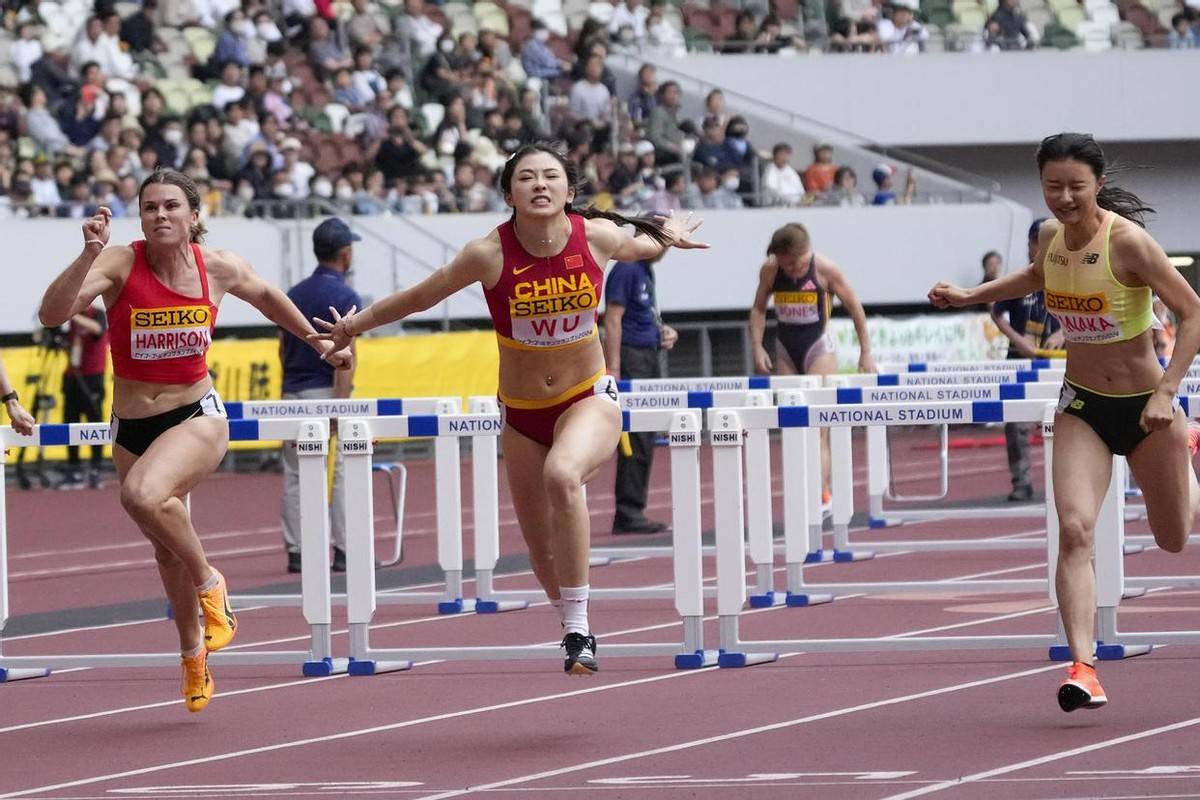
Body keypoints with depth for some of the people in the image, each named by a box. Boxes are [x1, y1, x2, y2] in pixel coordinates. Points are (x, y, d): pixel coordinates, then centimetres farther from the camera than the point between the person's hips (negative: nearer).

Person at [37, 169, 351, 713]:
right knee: (167, 550, 17)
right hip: (131, 428, 2)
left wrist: (320, 341, 22)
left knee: (143, 495, -34)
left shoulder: (218, 268, -8)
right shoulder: (120, 265, -14)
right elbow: (51, 314, -28)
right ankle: (193, 653, 43)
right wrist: (89, 255, -39)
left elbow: (265, 296, 15)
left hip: (197, 419, -2)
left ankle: (209, 583, -8)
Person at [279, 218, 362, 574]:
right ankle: (345, 551, -3)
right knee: (345, 470, -1)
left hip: (292, 394, 6)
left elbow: (283, 350, 15)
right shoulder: (345, 297, -8)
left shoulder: (294, 295, 12)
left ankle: (296, 551, 4)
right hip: (326, 392, -6)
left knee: (295, 475, 6)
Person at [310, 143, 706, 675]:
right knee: (542, 548, 8)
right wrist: (356, 325, 4)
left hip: (589, 399, -2)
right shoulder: (490, 254, -17)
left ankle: (578, 629, -28)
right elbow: (419, 297, -2)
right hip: (521, 412, 2)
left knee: (562, 474, -34)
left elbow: (636, 247, 15)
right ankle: (576, 636, 36)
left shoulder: (597, 237, -12)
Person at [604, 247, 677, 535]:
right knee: (635, 443, -10)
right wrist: (613, 370, -21)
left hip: (650, 359, 9)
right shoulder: (626, 269, -11)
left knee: (645, 442, 8)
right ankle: (628, 514, -8)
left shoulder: (646, 271, 17)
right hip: (631, 361, -9)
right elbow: (613, 320, -16)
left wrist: (664, 332, 9)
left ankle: (632, 513, 11)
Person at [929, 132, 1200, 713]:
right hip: (1082, 408, 3)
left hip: (1145, 407, -3)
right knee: (1075, 530, -19)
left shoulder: (1128, 243, -23)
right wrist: (969, 296, 13)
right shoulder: (1051, 238, -5)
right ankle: (1083, 668, -23)